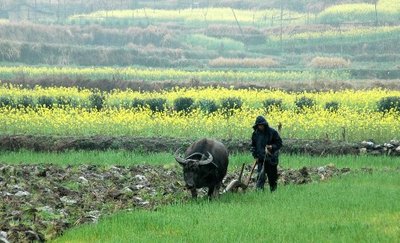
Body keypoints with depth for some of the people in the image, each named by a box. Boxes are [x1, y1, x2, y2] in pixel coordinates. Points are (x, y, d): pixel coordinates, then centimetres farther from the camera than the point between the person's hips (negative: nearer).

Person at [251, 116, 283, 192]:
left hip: (271, 159, -2)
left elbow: (279, 143, -2)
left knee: (272, 177, 6)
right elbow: (253, 146, 16)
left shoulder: (272, 132, -6)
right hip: (261, 159, 2)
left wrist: (272, 147, -20)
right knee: (260, 176, -9)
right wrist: (255, 156, 5)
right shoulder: (255, 133, 6)